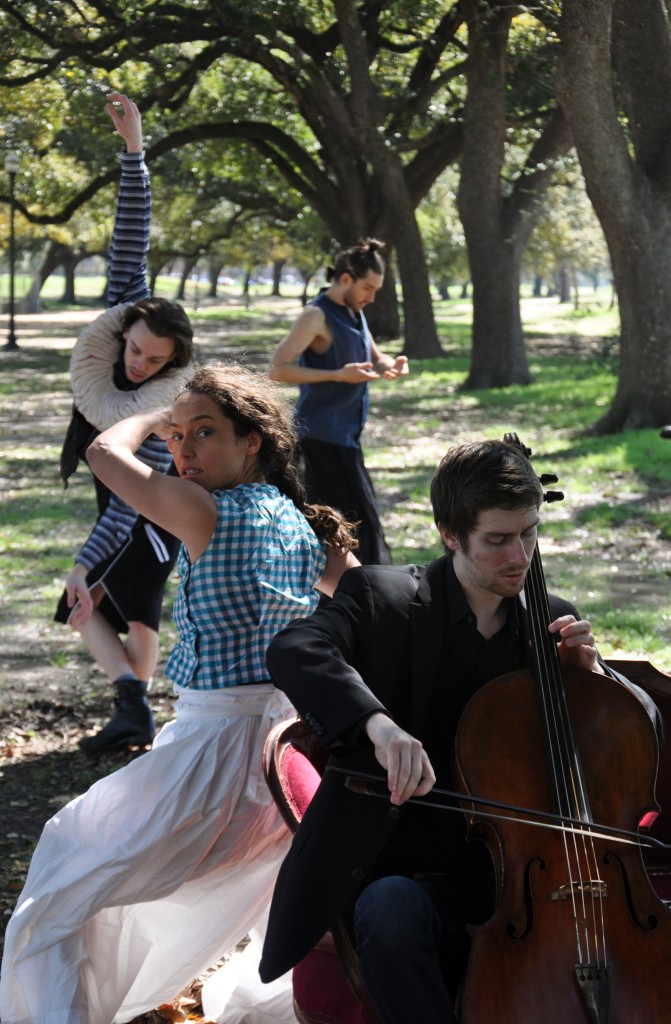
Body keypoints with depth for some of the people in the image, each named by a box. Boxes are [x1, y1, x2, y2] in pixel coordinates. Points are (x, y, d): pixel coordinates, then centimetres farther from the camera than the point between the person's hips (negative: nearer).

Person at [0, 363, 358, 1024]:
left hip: (214, 743, -8)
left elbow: (105, 454, -14)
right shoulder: (305, 527, 5)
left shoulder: (208, 514, -17)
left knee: (57, 901, 0)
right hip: (290, 741, 8)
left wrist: (151, 417, 4)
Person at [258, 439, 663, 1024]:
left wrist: (590, 674, -2)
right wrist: (378, 722, -41)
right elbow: (294, 651, -22)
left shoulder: (551, 621, 12)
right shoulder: (383, 597, 0)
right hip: (410, 870, -2)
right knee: (391, 911, -38)